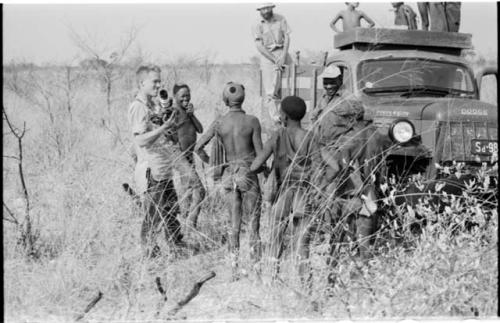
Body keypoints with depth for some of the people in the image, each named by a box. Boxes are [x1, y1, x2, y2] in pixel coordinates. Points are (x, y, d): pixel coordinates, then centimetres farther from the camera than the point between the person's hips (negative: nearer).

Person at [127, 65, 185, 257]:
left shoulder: (151, 106, 16)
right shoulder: (138, 107, -14)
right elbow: (141, 140, -23)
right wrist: (165, 127, -23)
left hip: (164, 169, 10)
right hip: (150, 171, -9)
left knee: (172, 210, 15)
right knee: (154, 216, -3)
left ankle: (178, 246, 23)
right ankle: (148, 251, 6)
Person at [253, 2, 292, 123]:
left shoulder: (280, 19, 2)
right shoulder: (257, 26, -3)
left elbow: (287, 37, 0)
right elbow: (259, 46, -9)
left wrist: (283, 56, -12)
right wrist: (275, 60, -15)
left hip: (282, 53, 2)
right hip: (267, 56, -2)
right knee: (270, 90, -8)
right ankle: (275, 117, -9)